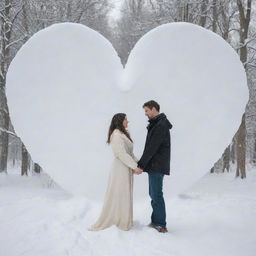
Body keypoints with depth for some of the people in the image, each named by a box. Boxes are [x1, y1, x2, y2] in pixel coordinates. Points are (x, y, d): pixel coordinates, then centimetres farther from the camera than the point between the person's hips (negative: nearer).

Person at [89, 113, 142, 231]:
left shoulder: (123, 134, 15)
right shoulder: (116, 135, -15)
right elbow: (122, 154, -20)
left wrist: (138, 163, 5)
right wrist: (134, 167, -18)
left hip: (127, 168, 10)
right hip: (121, 168, -10)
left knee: (125, 195, 15)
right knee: (119, 194, -2)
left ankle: (124, 220, 24)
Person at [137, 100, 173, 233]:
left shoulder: (161, 125, -16)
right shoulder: (156, 124, 16)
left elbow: (152, 148, -20)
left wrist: (140, 165, -16)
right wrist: (142, 164, 12)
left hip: (157, 166, -10)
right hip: (154, 166, 10)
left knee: (156, 195, -7)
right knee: (154, 195, 14)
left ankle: (161, 225, -1)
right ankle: (155, 221, 21)